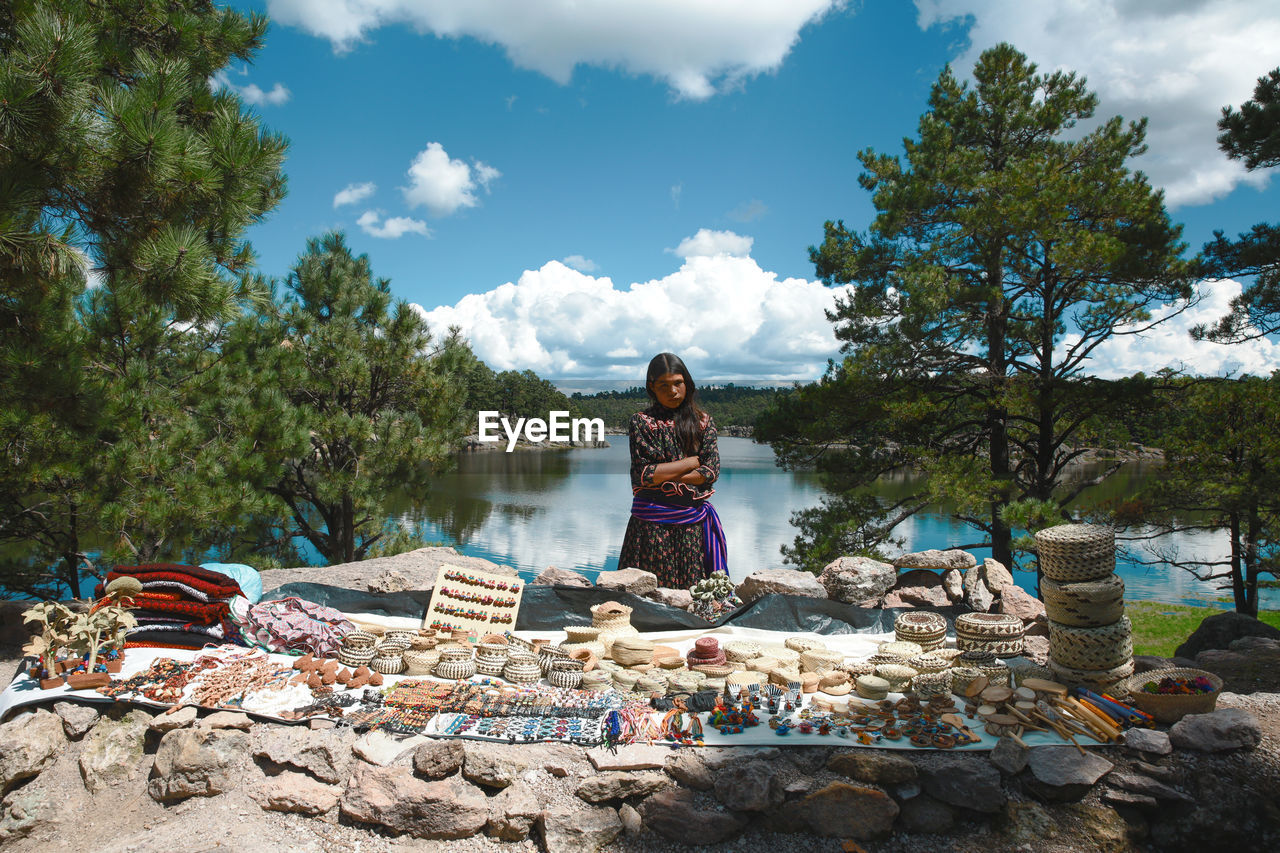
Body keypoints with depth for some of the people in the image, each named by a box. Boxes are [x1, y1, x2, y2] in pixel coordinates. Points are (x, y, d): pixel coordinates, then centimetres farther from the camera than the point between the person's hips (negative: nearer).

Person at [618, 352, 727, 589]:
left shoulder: (703, 422, 8)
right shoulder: (640, 422, 1)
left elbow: (711, 471, -3)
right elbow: (642, 474, -10)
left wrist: (662, 476, -10)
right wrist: (692, 462, -6)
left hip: (694, 520, 2)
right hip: (651, 522, -2)